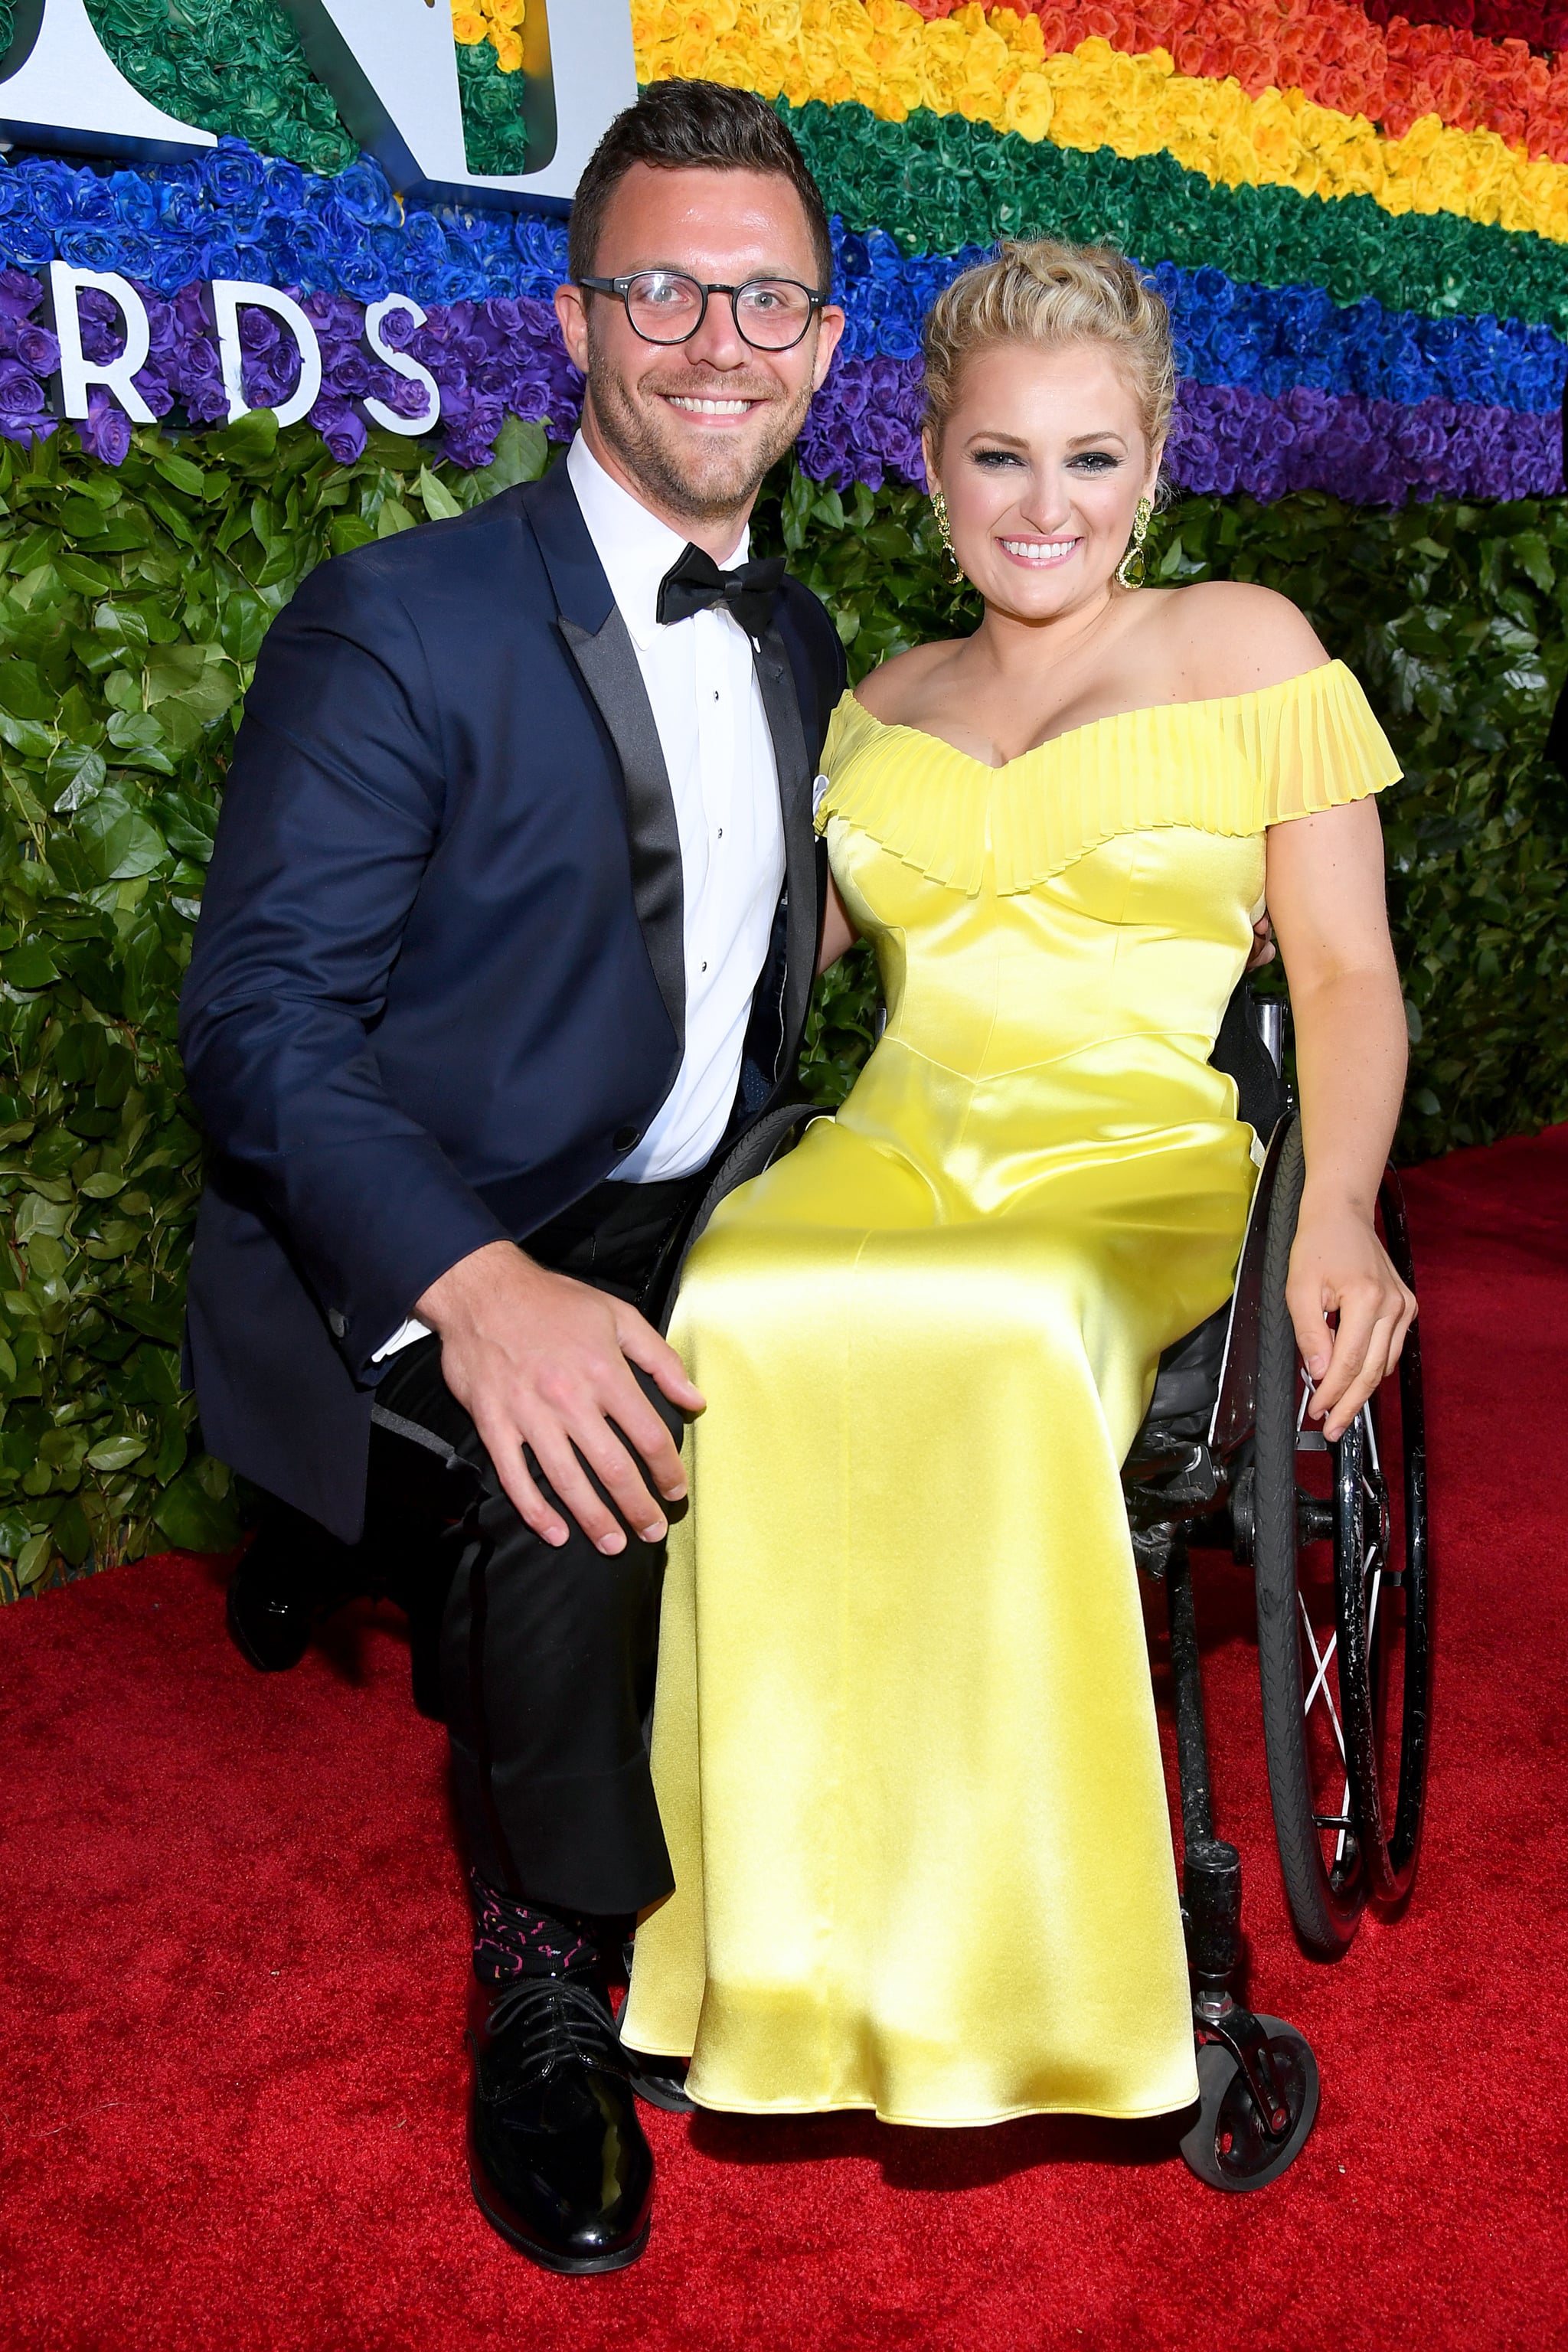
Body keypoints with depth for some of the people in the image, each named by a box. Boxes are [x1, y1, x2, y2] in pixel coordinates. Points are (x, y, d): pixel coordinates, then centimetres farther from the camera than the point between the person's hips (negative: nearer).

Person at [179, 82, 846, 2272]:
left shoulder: (799, 640, 12)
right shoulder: (396, 627, -10)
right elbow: (261, 1022, -17)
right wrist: (481, 1290, -34)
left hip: (675, 1226, 7)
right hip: (410, 1277, -6)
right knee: (592, 1472, -34)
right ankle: (546, 1983, -6)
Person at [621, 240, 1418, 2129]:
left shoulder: (1244, 647, 9)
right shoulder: (883, 706, 20)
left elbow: (1347, 977, 3)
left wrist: (1339, 1208, -13)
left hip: (1138, 1172, -2)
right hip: (892, 1156, 3)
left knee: (1004, 1337, -39)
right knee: (731, 1324, -33)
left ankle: (1010, 1965, -21)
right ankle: (798, 1948, -20)